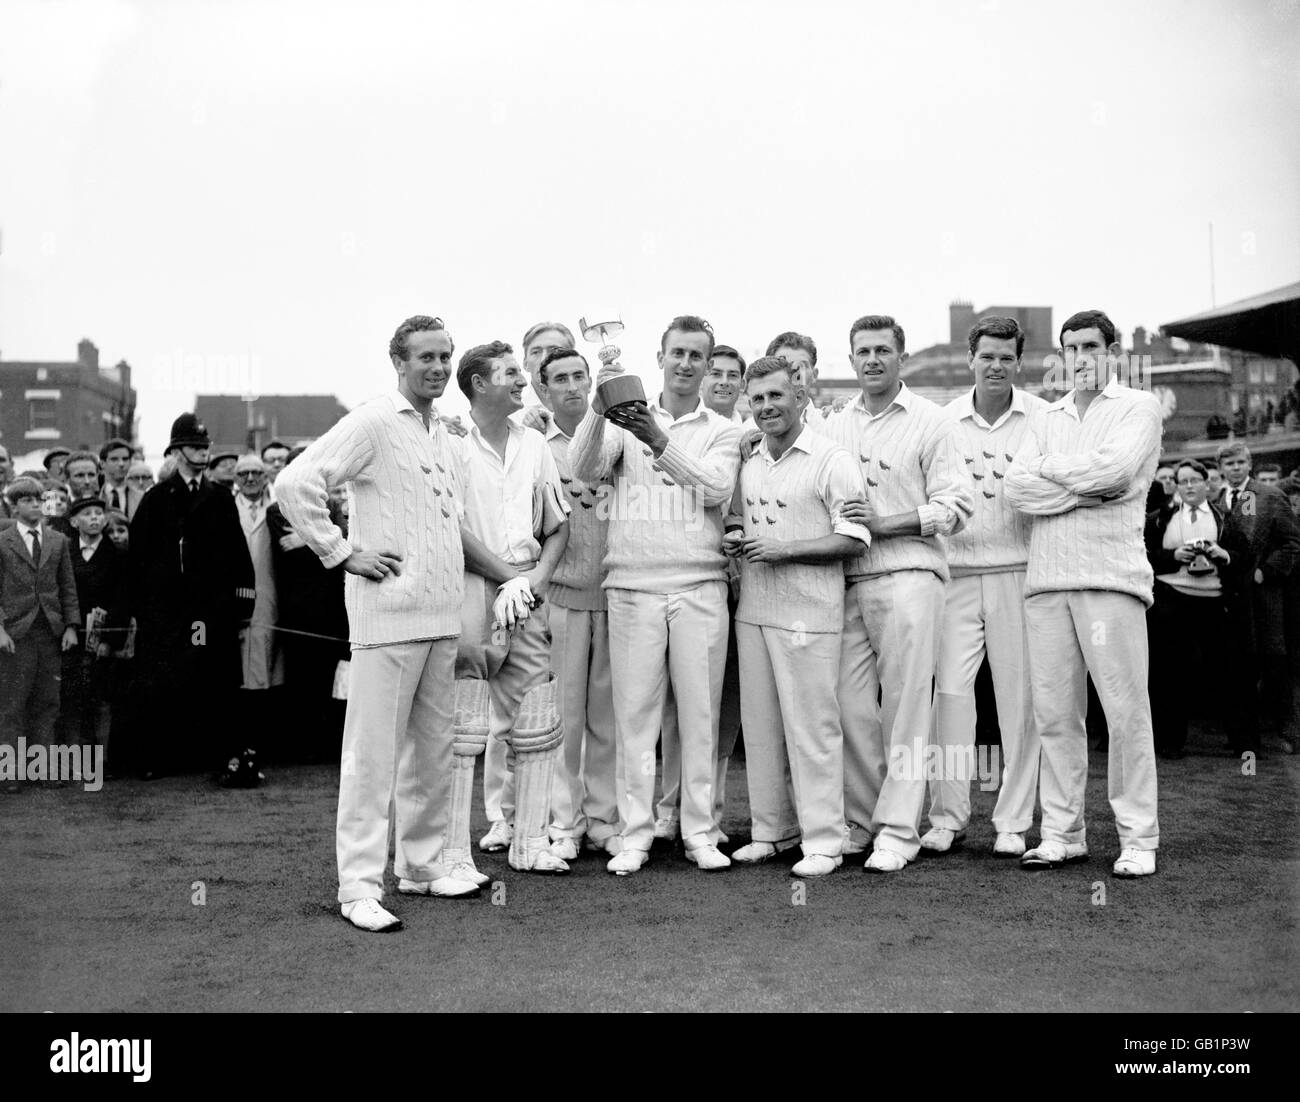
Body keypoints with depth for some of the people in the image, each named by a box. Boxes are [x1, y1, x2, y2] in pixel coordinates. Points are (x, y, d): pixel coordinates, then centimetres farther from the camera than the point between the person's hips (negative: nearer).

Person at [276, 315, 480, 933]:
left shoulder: (443, 433, 17)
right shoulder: (372, 423, -8)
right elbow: (294, 484, -15)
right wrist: (341, 553, -13)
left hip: (441, 615, 8)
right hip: (389, 612, -8)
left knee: (433, 749, 14)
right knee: (373, 751, -4)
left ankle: (421, 866, 26)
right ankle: (359, 886, 1)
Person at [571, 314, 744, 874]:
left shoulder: (722, 432, 10)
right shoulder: (625, 421, 9)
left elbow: (717, 488, -9)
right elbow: (583, 469, -7)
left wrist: (659, 441, -21)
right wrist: (599, 403, -21)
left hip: (699, 586, 1)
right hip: (633, 585, 0)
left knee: (700, 712, 4)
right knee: (634, 712, 1)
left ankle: (699, 832, 13)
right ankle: (635, 834, 9)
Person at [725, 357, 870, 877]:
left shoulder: (831, 460, -7)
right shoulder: (748, 462, 15)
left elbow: (855, 540, -11)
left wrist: (784, 550, -17)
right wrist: (736, 540, 5)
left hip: (808, 614, -7)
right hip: (752, 609, 7)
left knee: (811, 726, -4)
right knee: (759, 723, 10)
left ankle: (823, 840, 5)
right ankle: (771, 830, 22)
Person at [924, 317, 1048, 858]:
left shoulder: (1042, 417, 2)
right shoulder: (944, 419, 7)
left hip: (1017, 570, -1)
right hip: (957, 571, 1)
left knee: (1019, 697, 3)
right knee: (950, 689, -1)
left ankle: (1013, 821, 12)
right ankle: (947, 814, 8)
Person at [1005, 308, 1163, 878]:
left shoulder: (1138, 407, 7)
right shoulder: (1048, 418, 20)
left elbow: (1113, 469, -12)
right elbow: (1017, 487, 4)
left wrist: (1052, 467, 3)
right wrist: (1087, 488, -7)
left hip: (1110, 575, -4)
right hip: (1046, 578, 4)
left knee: (1126, 709, -4)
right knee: (1054, 712, 4)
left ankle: (1138, 838, 3)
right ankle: (1061, 833, 12)